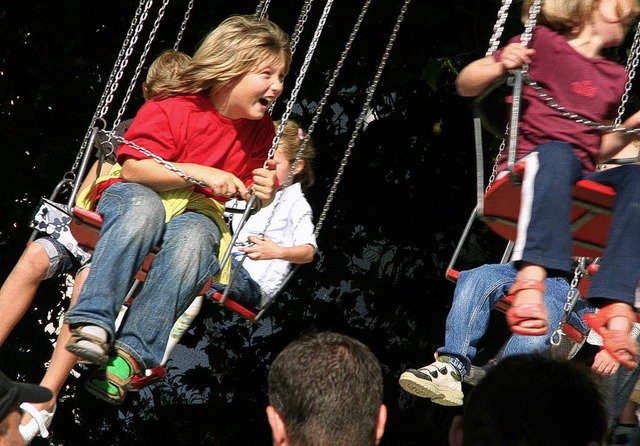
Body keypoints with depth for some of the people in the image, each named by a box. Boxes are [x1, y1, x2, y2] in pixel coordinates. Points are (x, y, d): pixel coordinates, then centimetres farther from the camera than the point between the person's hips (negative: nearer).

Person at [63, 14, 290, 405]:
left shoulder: (261, 129, 9)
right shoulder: (172, 109, -9)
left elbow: (248, 189, 21)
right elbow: (132, 168, -16)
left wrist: (264, 193, -4)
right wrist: (201, 174, -22)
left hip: (198, 212, 3)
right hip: (140, 196, -3)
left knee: (193, 238, -35)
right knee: (144, 207, -41)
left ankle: (132, 352, -43)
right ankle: (94, 322, -48)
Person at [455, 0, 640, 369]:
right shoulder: (542, 43, 8)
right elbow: (466, 85, 5)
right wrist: (501, 67, -15)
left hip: (581, 182, 4)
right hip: (532, 162, -4)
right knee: (557, 151, -39)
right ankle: (531, 278, -58)